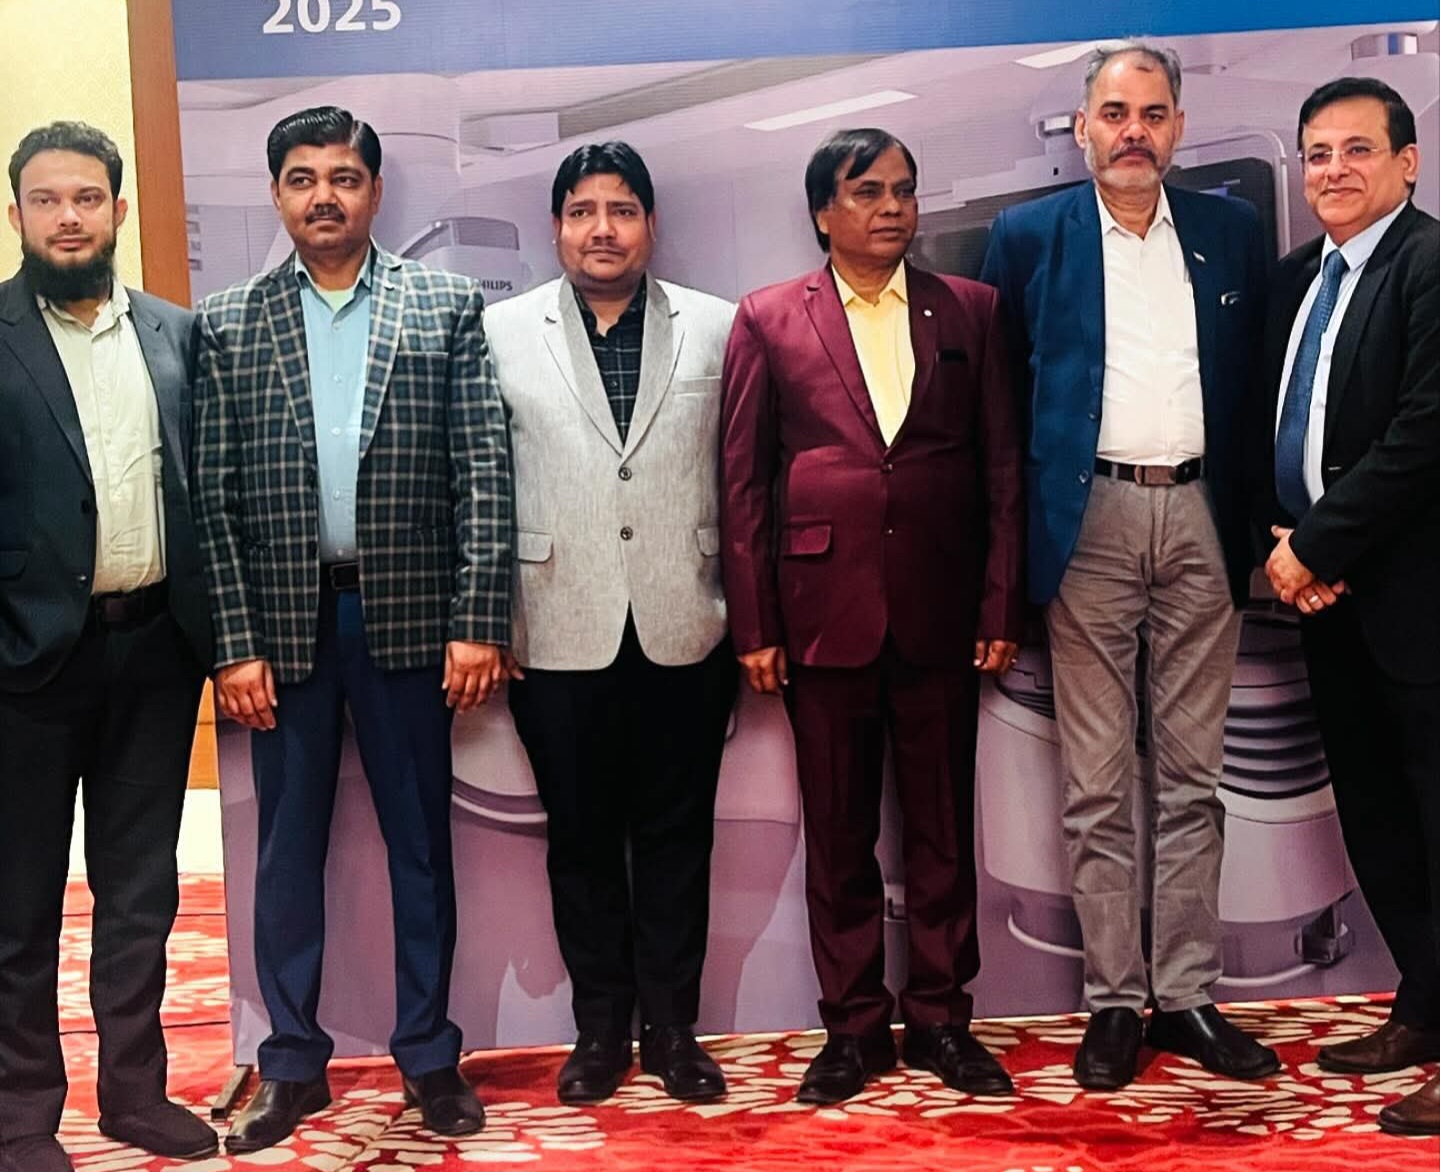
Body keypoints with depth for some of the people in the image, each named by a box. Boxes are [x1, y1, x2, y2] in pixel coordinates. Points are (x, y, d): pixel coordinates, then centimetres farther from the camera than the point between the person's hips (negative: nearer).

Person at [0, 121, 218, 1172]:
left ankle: (136, 1087, 28)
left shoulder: (175, 332, 8)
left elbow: (201, 485, 9)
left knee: (141, 888, 14)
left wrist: (208, 625, 4)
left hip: (156, 643, 4)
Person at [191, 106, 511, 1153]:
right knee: (288, 848, 9)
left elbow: (484, 474, -2)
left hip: (410, 617, -1)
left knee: (422, 842, 9)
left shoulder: (448, 308, 3)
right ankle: (294, 1064, 22)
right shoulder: (229, 326, 5)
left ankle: (430, 1055, 22)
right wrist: (234, 645, -4)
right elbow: (213, 498, 2)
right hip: (283, 620, 1)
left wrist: (477, 623, -9)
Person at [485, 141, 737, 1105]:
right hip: (560, 631, 0)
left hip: (683, 627, 0)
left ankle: (672, 1026, 21)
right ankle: (600, 1027, 23)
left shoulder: (716, 327, 5)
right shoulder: (503, 332, 4)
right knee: (581, 836, 10)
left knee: (676, 835, 8)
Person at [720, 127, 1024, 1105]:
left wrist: (1002, 608, -1)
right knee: (838, 832, 8)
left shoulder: (970, 311, 7)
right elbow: (742, 480, 2)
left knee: (943, 825, 8)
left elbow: (1003, 465, 5)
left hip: (941, 609, 1)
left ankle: (941, 1017, 22)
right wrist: (754, 624, -3)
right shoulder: (769, 320, 4)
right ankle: (854, 1025, 20)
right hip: (824, 609, -1)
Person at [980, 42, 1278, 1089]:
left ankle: (1187, 994, 15)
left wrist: (1253, 521, 4)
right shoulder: (1029, 237, 4)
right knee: (1097, 787, 2)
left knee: (1193, 778, 7)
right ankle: (1115, 1000, 10)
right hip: (1089, 523, -2)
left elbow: (1255, 377, 12)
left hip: (1201, 521, 2)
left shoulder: (1232, 231, 10)